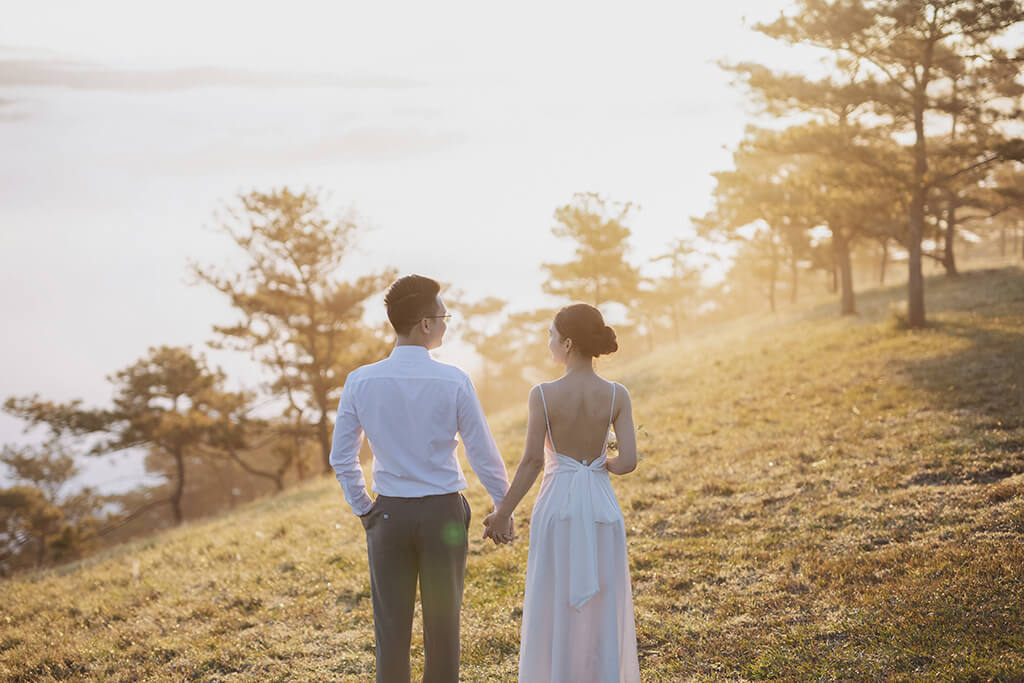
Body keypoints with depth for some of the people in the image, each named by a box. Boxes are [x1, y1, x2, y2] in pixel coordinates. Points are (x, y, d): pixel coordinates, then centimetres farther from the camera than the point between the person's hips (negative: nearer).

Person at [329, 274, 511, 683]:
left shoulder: (361, 382, -5)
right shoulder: (453, 382, -11)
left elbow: (341, 459, 0)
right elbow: (484, 455, -5)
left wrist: (363, 509, 13)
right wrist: (504, 509, 8)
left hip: (388, 514, 2)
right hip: (444, 512, -1)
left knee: (391, 629, 9)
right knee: (442, 626, 10)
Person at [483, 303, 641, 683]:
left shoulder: (543, 395, -12)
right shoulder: (616, 395, -7)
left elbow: (532, 462, -12)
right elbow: (628, 462, -10)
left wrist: (502, 514, -3)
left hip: (557, 510, -2)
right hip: (602, 508, 2)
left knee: (555, 611, 11)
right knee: (603, 610, 13)